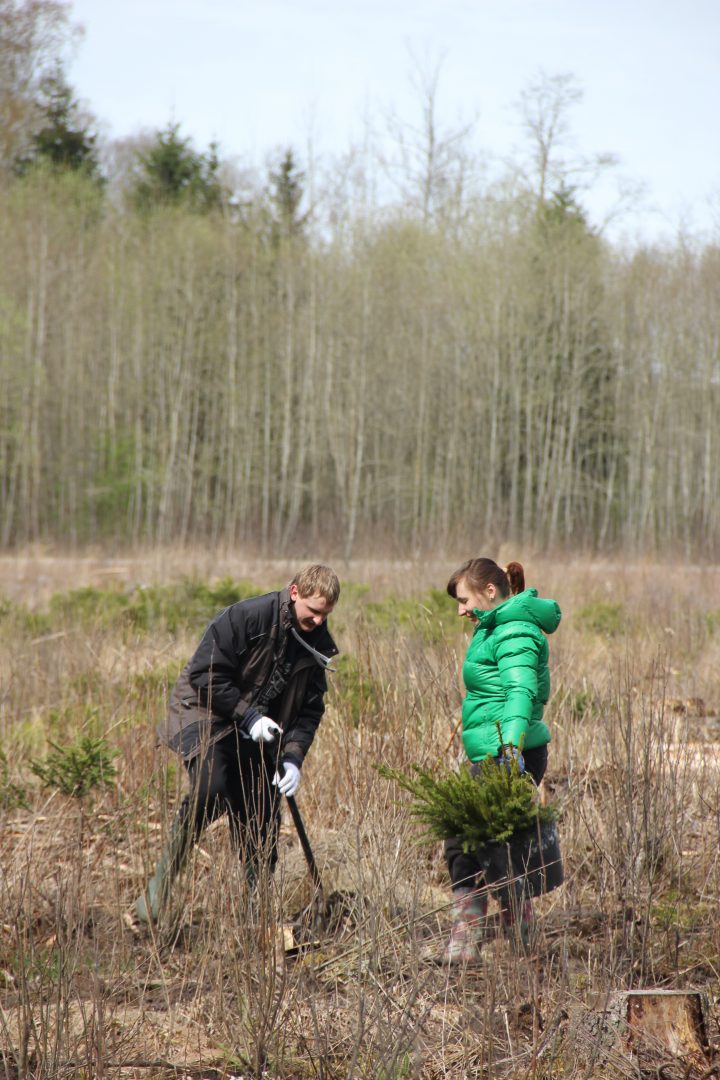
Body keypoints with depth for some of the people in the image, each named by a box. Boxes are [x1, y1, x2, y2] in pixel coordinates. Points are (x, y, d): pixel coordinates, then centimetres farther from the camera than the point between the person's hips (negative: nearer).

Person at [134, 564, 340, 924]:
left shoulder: (317, 642, 1)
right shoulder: (249, 616, -19)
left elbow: (310, 709, 6)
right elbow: (205, 674, -18)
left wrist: (293, 758, -9)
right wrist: (248, 716, -19)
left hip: (257, 734, 7)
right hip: (206, 713, -7)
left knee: (263, 821, 1)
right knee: (210, 791, -29)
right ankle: (157, 891, -20)